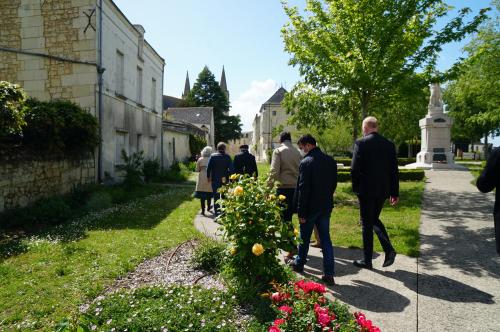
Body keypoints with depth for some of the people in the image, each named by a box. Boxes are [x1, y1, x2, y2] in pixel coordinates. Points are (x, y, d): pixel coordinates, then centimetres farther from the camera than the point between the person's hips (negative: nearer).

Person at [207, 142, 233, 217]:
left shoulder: (213, 156, -5)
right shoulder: (227, 157, -4)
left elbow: (208, 167, -5)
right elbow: (231, 169, -6)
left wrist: (208, 177, 5)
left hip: (215, 179, 0)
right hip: (224, 180, 0)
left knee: (216, 195, 9)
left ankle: (216, 211, 11)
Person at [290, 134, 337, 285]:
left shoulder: (306, 162, -17)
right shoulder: (330, 161, 4)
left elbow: (303, 189, -18)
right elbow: (334, 183, 11)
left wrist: (301, 212, -14)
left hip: (310, 207, -5)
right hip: (326, 206, 6)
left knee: (304, 238, 14)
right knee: (326, 239, 9)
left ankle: (299, 263, 34)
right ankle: (329, 274, 7)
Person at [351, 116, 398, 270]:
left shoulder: (361, 143, -11)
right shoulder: (389, 144, 5)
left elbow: (355, 168, -13)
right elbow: (394, 170, 6)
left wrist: (355, 188, 2)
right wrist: (395, 193, 12)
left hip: (366, 190, -5)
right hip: (383, 190, 5)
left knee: (367, 224, 5)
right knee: (374, 219, 23)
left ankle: (367, 260, 15)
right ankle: (388, 249, 7)